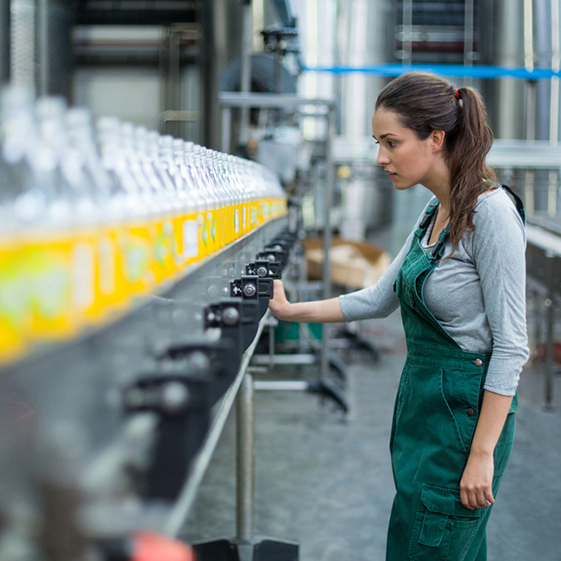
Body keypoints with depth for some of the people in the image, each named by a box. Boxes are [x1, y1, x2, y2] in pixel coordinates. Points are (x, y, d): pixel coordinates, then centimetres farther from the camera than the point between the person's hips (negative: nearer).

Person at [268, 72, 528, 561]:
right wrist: (290, 311, 17)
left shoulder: (491, 212, -18)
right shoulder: (434, 213, 9)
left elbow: (510, 345, -19)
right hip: (422, 402, 9)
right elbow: (378, 299, 19)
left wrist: (482, 455, -19)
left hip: (466, 411, -8)